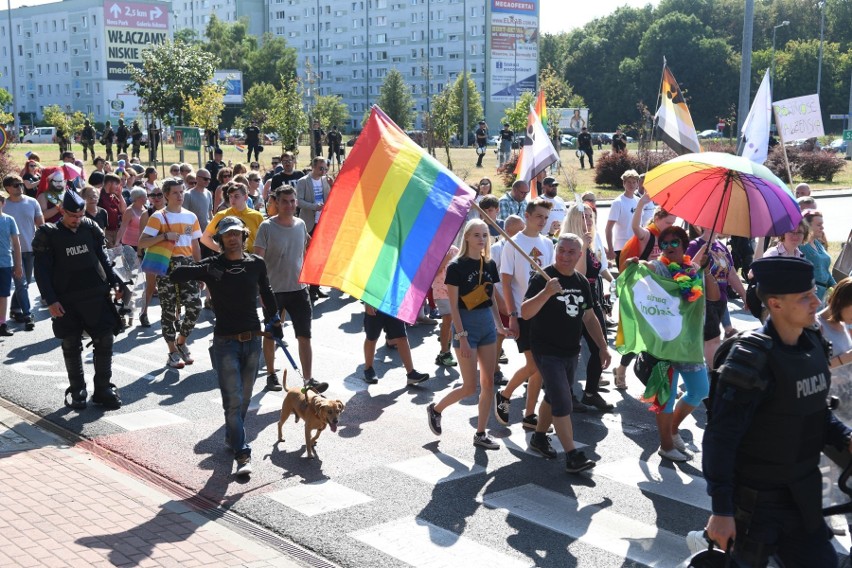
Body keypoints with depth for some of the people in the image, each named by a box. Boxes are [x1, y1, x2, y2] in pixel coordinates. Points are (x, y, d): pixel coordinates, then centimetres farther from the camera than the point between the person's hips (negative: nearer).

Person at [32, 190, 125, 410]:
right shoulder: (48, 234, -3)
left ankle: (103, 388, 12)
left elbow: (103, 259, 14)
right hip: (66, 300, -2)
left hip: (96, 295, 3)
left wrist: (115, 283, 4)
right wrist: (50, 300, -12)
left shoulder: (90, 229, 7)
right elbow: (42, 271, -5)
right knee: (71, 346, 7)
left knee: (104, 341, 1)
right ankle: (76, 390, 20)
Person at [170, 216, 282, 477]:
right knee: (233, 400, -8)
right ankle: (242, 453, -6)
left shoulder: (256, 264, 3)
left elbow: (266, 294, 19)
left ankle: (232, 436, 36)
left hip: (253, 339, 4)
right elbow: (175, 276, -14)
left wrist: (274, 321, 25)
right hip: (226, 341, -3)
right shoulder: (213, 265, -6)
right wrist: (203, 270, -29)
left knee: (244, 397, 15)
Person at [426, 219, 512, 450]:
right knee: (470, 387, -3)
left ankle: (481, 434, 14)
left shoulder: (489, 265, 6)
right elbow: (453, 305, -13)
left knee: (488, 383, 5)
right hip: (466, 325, -6)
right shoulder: (456, 266, -11)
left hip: (487, 324, 6)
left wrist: (499, 325, 11)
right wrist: (461, 336, -18)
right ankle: (435, 409, 22)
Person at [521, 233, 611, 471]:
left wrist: (602, 346, 12)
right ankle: (572, 456, -7)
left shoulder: (581, 282, 7)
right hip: (547, 352, -7)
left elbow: (589, 317, 17)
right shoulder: (542, 278, -14)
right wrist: (547, 292, -39)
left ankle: (539, 437, 36)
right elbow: (525, 313, -25)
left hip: (571, 352, 7)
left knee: (554, 397, 18)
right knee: (563, 403, -10)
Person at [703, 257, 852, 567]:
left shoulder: (814, 345, 1)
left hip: (802, 497, 7)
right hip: (757, 502, -7)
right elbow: (721, 438, -22)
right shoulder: (752, 360, -23)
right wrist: (721, 510, -21)